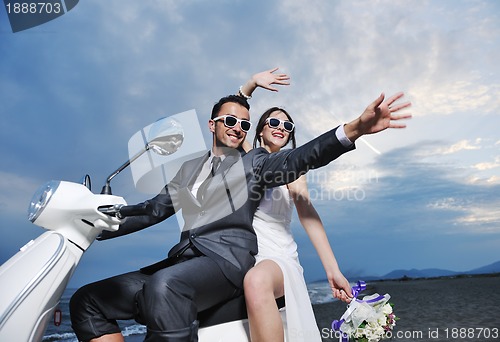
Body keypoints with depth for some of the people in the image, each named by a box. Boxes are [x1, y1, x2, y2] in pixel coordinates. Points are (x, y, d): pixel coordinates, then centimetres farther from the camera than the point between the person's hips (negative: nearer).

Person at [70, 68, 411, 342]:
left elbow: (299, 157, -6)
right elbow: (152, 211, 23)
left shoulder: (255, 162, 11)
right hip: (182, 260, 6)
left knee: (163, 286, -37)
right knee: (88, 300, -5)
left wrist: (355, 128, -23)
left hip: (227, 260, -6)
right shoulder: (189, 169, 25)